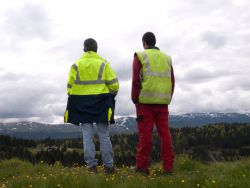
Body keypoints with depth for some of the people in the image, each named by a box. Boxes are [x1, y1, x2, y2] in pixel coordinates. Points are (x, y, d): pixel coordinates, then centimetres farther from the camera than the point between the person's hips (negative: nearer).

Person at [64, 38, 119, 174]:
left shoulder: (76, 65, 4)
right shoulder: (103, 64, 0)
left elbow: (70, 86, 2)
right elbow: (113, 84, -4)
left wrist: (73, 100, 13)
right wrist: (111, 95, 14)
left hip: (82, 104, 1)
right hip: (101, 103, -1)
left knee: (87, 135, 5)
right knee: (104, 135, 4)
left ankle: (91, 165, 3)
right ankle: (108, 166, 9)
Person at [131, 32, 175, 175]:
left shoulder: (140, 56, 1)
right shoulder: (167, 58, 15)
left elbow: (136, 81, -6)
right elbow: (172, 81, 11)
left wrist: (135, 100, 0)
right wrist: (168, 99, 16)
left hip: (146, 101, -4)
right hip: (163, 102, 4)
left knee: (145, 133, -2)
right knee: (165, 132, 4)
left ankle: (142, 166, 3)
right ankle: (168, 167, 5)